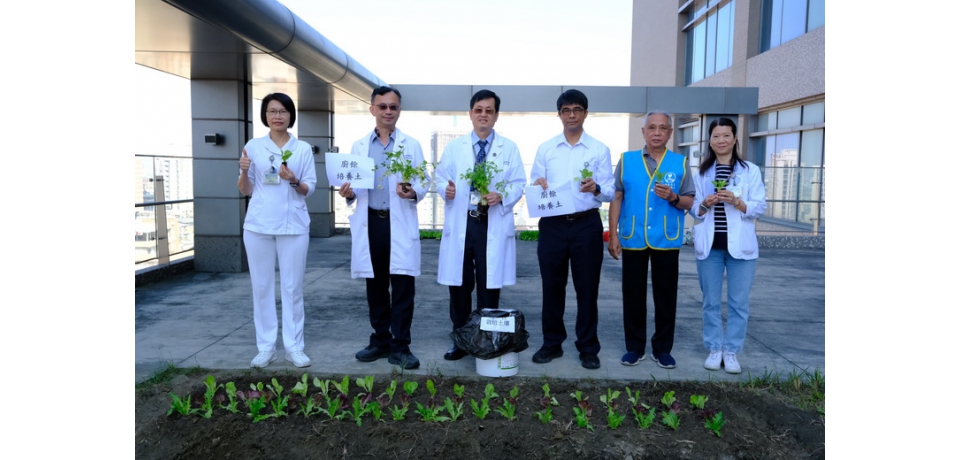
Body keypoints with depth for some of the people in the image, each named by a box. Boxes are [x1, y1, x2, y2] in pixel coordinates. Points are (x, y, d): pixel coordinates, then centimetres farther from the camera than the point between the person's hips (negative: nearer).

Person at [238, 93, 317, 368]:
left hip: (293, 225, -1)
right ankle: (265, 347, 12)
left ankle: (294, 347, 10)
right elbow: (245, 190, 8)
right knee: (261, 286, 4)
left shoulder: (303, 149, 5)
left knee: (292, 287, 2)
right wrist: (244, 171, -11)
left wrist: (293, 181, -16)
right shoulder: (253, 146, 6)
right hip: (258, 225, 1)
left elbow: (310, 189, 4)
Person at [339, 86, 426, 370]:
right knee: (375, 286, 10)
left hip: (400, 223, -2)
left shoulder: (411, 145, 7)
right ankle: (380, 341, 23)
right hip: (370, 223, 3)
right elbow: (353, 181, 11)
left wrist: (413, 193, -20)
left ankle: (400, 347, 5)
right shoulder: (359, 146, 13)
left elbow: (423, 183, 1)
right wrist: (348, 193, -11)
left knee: (403, 286, -5)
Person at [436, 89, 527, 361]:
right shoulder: (454, 147, 10)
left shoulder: (509, 148, 7)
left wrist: (502, 196, -17)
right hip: (460, 224, 1)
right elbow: (441, 177, 7)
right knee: (459, 285, 6)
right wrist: (447, 190, -16)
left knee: (489, 287, 5)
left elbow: (519, 184, 2)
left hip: (494, 226, -1)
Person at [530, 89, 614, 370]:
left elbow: (611, 191, -2)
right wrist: (538, 187, -18)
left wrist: (596, 188, -23)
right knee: (552, 286, 9)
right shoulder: (545, 149, 9)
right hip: (552, 224, 2)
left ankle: (588, 348, 19)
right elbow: (533, 187, 5)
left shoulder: (599, 150, 3)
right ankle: (552, 343, 23)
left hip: (587, 225, -1)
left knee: (587, 289, 6)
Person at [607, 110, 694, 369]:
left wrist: (673, 197, -18)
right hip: (633, 239, 0)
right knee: (633, 294, 6)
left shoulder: (680, 163, 4)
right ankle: (634, 347, 18)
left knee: (665, 295, 6)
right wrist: (613, 234, -3)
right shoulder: (626, 160, 4)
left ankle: (662, 349, 19)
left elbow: (690, 202, 4)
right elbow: (616, 198, 3)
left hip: (667, 241, 0)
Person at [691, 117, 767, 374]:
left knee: (739, 301, 2)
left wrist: (737, 202, -18)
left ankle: (731, 351, 14)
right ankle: (714, 349, 18)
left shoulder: (750, 170, 2)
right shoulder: (702, 172, 8)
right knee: (710, 301, 7)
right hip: (709, 245, 2)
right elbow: (693, 209, 8)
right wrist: (705, 204, -13)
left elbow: (761, 207, -2)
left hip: (740, 244, -1)